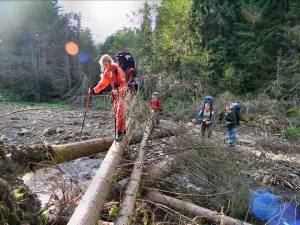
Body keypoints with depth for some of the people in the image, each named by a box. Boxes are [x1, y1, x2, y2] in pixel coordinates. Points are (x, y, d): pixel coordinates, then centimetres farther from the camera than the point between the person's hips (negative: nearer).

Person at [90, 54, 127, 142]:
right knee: (116, 111, 10)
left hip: (122, 92, -8)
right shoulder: (106, 72, 6)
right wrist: (94, 90, -1)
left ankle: (119, 132, -11)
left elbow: (124, 82, -22)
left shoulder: (117, 69, -17)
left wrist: (118, 90, -36)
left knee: (119, 112, -13)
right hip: (116, 93, 8)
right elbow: (102, 83, 9)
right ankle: (123, 129, 20)